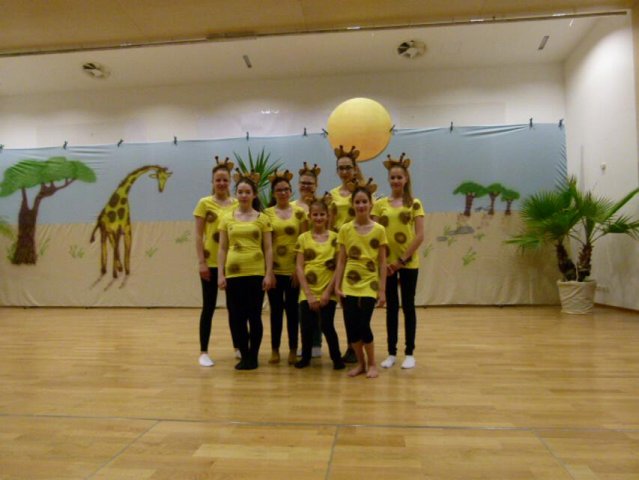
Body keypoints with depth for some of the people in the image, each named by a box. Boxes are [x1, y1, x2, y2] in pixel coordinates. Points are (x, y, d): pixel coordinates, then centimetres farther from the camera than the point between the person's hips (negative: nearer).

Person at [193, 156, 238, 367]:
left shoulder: (237, 204, 6)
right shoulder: (204, 203, -1)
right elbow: (198, 235, -3)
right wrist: (201, 262, -10)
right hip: (211, 262, -3)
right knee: (209, 306, 3)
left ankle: (238, 346, 27)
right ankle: (204, 352, 13)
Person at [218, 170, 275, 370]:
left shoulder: (262, 218, 3)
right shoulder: (227, 218, 7)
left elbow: (268, 248, 2)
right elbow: (222, 249, 7)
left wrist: (269, 274, -4)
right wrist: (220, 274, 0)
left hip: (256, 273, -2)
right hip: (233, 273, 2)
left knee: (254, 316, 4)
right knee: (236, 317, 5)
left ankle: (253, 356, 19)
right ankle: (244, 355, 21)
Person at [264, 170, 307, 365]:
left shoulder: (300, 212, 3)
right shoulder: (267, 213, 2)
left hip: (294, 269, 0)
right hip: (274, 269, 0)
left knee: (292, 310, 7)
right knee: (276, 309, 8)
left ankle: (293, 350, 19)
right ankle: (275, 349, 20)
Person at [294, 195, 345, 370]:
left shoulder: (334, 237, 0)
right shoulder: (303, 238, 2)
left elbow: (338, 267, -2)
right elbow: (299, 267, -1)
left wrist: (328, 291, -9)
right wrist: (308, 294, -7)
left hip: (327, 292, -1)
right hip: (307, 293, 1)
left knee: (327, 326, -3)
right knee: (307, 327, 4)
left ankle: (337, 358, 20)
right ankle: (305, 357, 28)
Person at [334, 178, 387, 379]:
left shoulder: (379, 230, -2)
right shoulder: (345, 229, 1)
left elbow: (382, 262, 0)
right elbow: (341, 261, 4)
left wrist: (382, 290, -3)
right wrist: (337, 286, -2)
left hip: (369, 285, -2)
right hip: (349, 285, 2)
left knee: (363, 325, -7)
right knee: (351, 327, 2)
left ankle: (372, 364, 17)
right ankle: (360, 363, 24)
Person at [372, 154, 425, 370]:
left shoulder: (414, 204, 0)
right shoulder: (380, 204, 4)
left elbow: (420, 236, -6)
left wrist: (402, 259, -11)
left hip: (408, 263, -1)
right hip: (387, 263, 2)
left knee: (408, 306, 6)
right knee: (391, 307, 9)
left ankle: (409, 353, 16)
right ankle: (391, 353, 18)